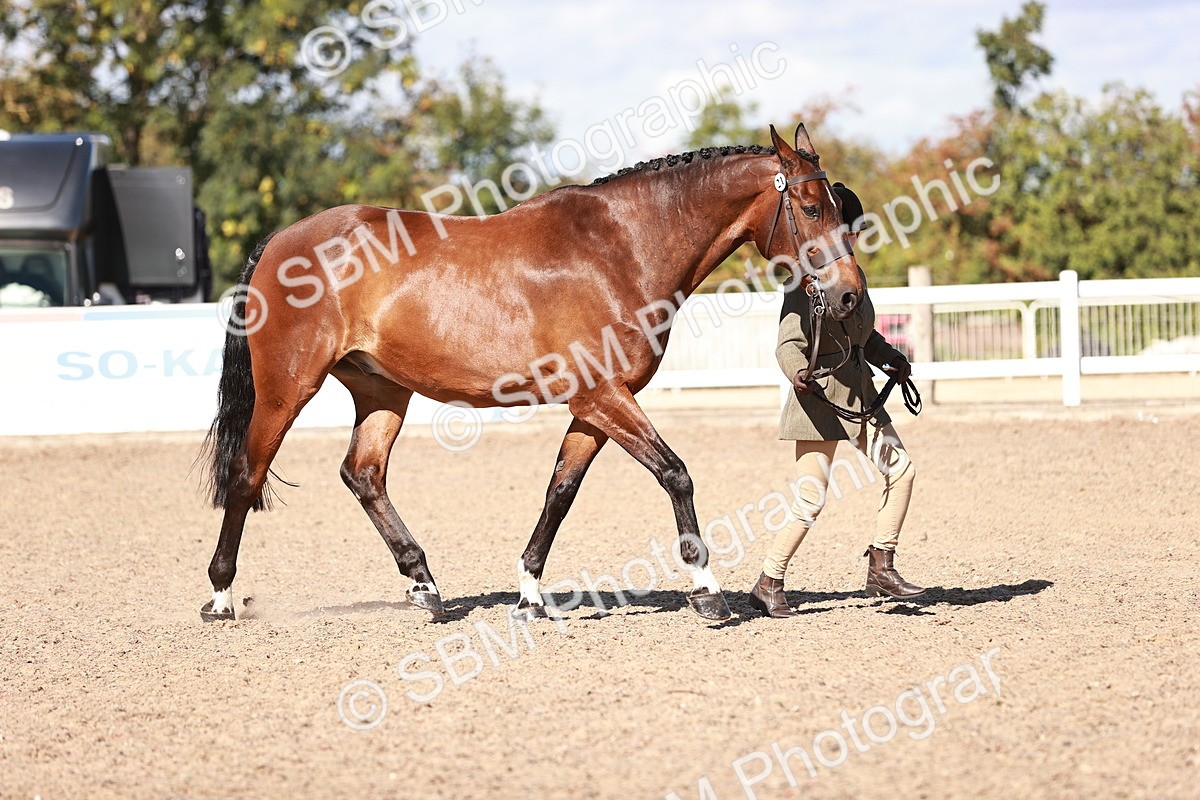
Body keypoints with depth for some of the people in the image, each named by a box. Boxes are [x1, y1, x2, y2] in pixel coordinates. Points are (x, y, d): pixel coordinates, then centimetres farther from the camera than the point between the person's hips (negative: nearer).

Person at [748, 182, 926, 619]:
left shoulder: (854, 276, 10)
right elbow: (789, 344, -20)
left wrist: (890, 357, 6)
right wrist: (799, 373, -40)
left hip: (860, 395, 8)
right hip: (820, 396, -8)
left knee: (900, 469, 7)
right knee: (811, 498, -10)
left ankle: (880, 569, 15)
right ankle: (767, 585, 1)